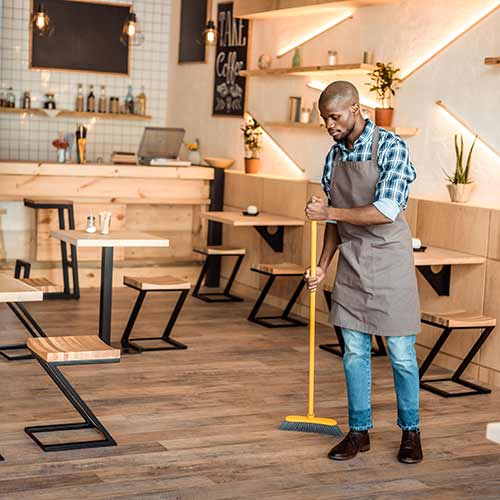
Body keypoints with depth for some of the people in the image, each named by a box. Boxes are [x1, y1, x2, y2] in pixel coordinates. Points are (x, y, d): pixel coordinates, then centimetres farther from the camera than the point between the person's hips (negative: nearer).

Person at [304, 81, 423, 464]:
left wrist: (328, 212, -17)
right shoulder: (334, 157, 7)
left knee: (401, 353, 3)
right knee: (354, 352, 8)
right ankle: (359, 432, 19)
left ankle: (411, 432, 19)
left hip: (388, 260, -5)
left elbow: (385, 212, -23)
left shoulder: (391, 148, -13)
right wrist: (322, 267, 9)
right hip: (351, 264, 6)